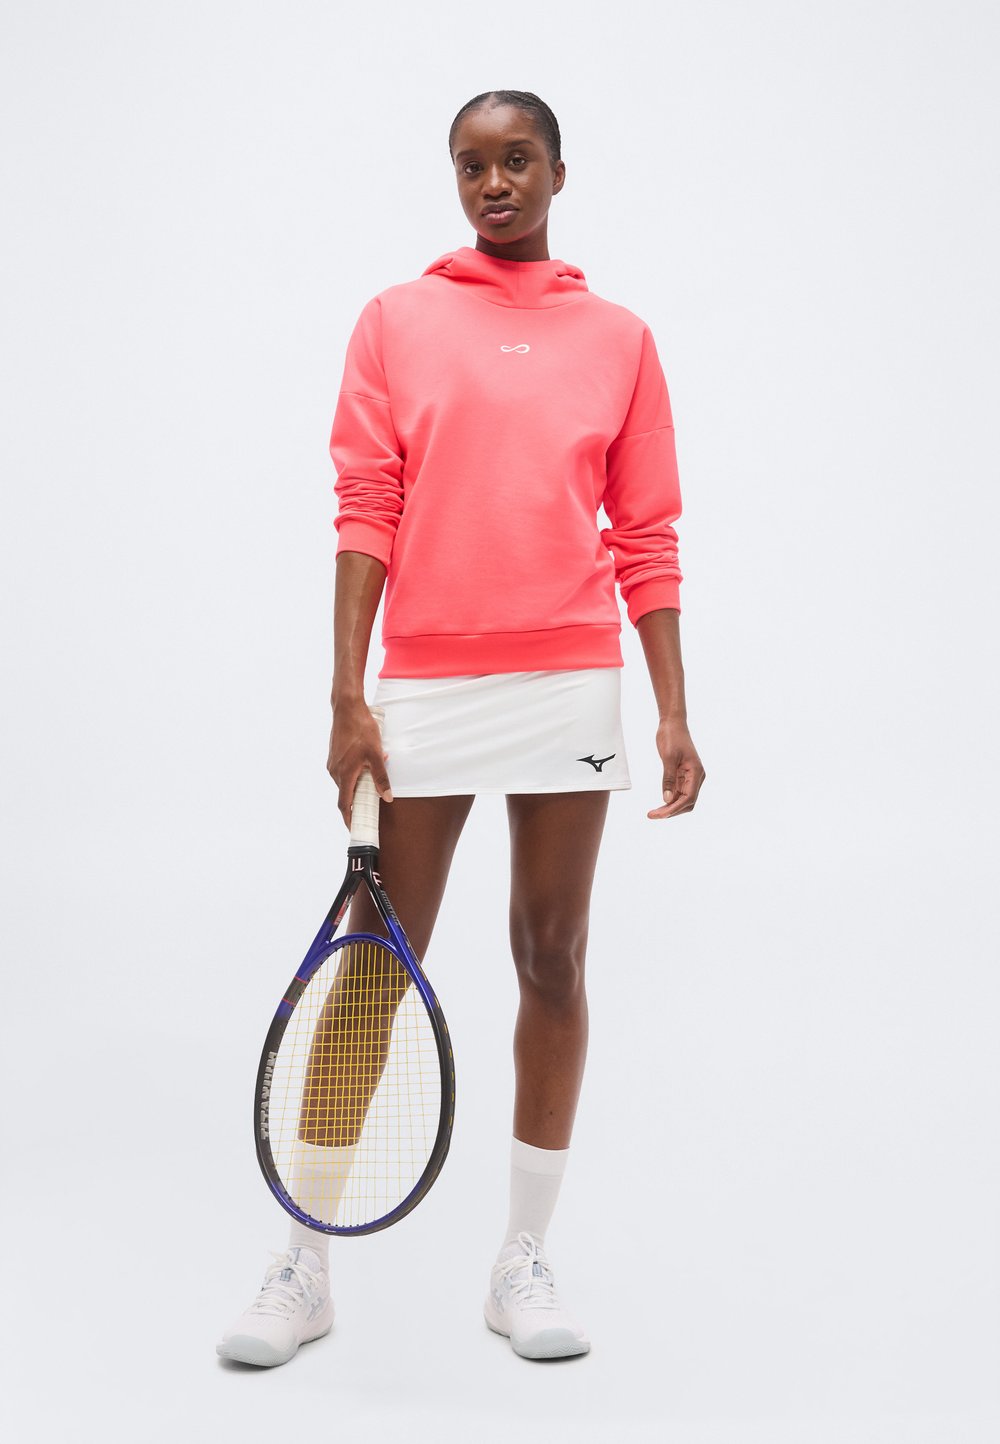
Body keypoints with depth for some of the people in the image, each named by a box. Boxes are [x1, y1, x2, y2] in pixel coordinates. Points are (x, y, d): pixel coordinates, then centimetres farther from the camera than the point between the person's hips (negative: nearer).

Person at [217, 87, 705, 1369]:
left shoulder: (619, 338, 10)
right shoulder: (396, 321, 8)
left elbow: (646, 540, 8)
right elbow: (365, 514, 2)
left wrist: (674, 714, 2)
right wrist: (347, 698, -6)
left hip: (570, 686, 1)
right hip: (423, 689, -1)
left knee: (552, 960, 6)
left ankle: (523, 1264, 18)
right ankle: (307, 1267, 15)